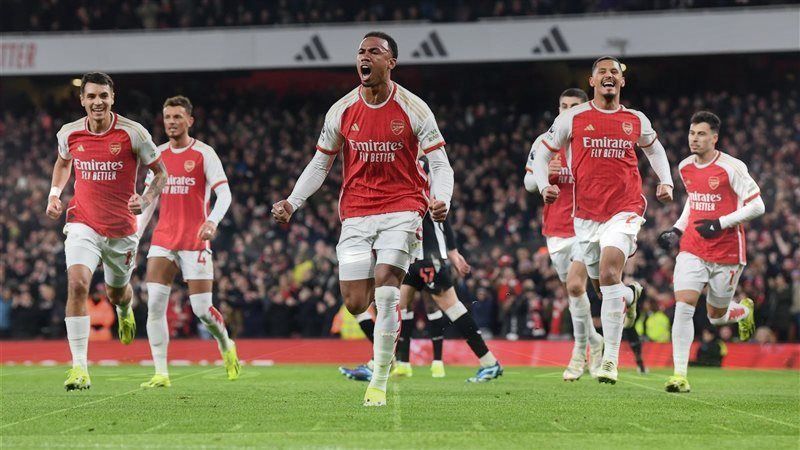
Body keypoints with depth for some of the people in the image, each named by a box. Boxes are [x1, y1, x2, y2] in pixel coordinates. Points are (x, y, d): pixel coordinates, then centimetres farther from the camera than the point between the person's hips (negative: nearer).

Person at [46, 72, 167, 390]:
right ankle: (79, 368, -23)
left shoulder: (132, 133, -11)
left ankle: (125, 313, 61)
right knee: (77, 284, -23)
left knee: (117, 293, 18)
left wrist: (145, 200, -18)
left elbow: (161, 172, -1)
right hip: (83, 224, 0)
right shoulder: (69, 133, -3)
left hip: (121, 229, 0)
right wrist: (54, 194, 6)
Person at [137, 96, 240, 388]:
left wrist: (212, 222, -27)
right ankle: (161, 374, -10)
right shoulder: (158, 155, 11)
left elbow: (224, 194, -9)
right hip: (163, 240, 4)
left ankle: (226, 344, 27)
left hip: (195, 241, -4)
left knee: (201, 309, -6)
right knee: (154, 303, -12)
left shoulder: (204, 153, -3)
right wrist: (135, 236, 13)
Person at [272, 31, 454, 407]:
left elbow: (440, 165, -4)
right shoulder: (342, 111, 2)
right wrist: (291, 203, -1)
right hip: (356, 213, 3)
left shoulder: (413, 109, -5)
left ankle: (379, 382, -11)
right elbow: (320, 164, 12)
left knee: (385, 288, -19)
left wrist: (441, 201, -24)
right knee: (355, 304, -6)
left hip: (401, 209, -3)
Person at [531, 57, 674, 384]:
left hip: (625, 210, -2)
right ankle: (628, 297, 51)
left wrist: (666, 182, 13)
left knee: (609, 272, -23)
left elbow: (654, 149, 28)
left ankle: (610, 359, -22)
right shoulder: (572, 119, 3)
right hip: (586, 214, 2)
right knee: (601, 281, 11)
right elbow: (542, 155, 9)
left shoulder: (636, 120, 8)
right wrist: (544, 186, -9)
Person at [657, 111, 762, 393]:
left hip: (726, 253, -4)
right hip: (692, 250, 4)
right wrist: (677, 230, 13)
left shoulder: (731, 168, -14)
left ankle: (744, 310, 47)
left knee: (716, 317, 10)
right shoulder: (685, 167, 5)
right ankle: (680, 375, -12)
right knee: (683, 307, -15)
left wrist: (720, 224, -18)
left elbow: (757, 206, -11)